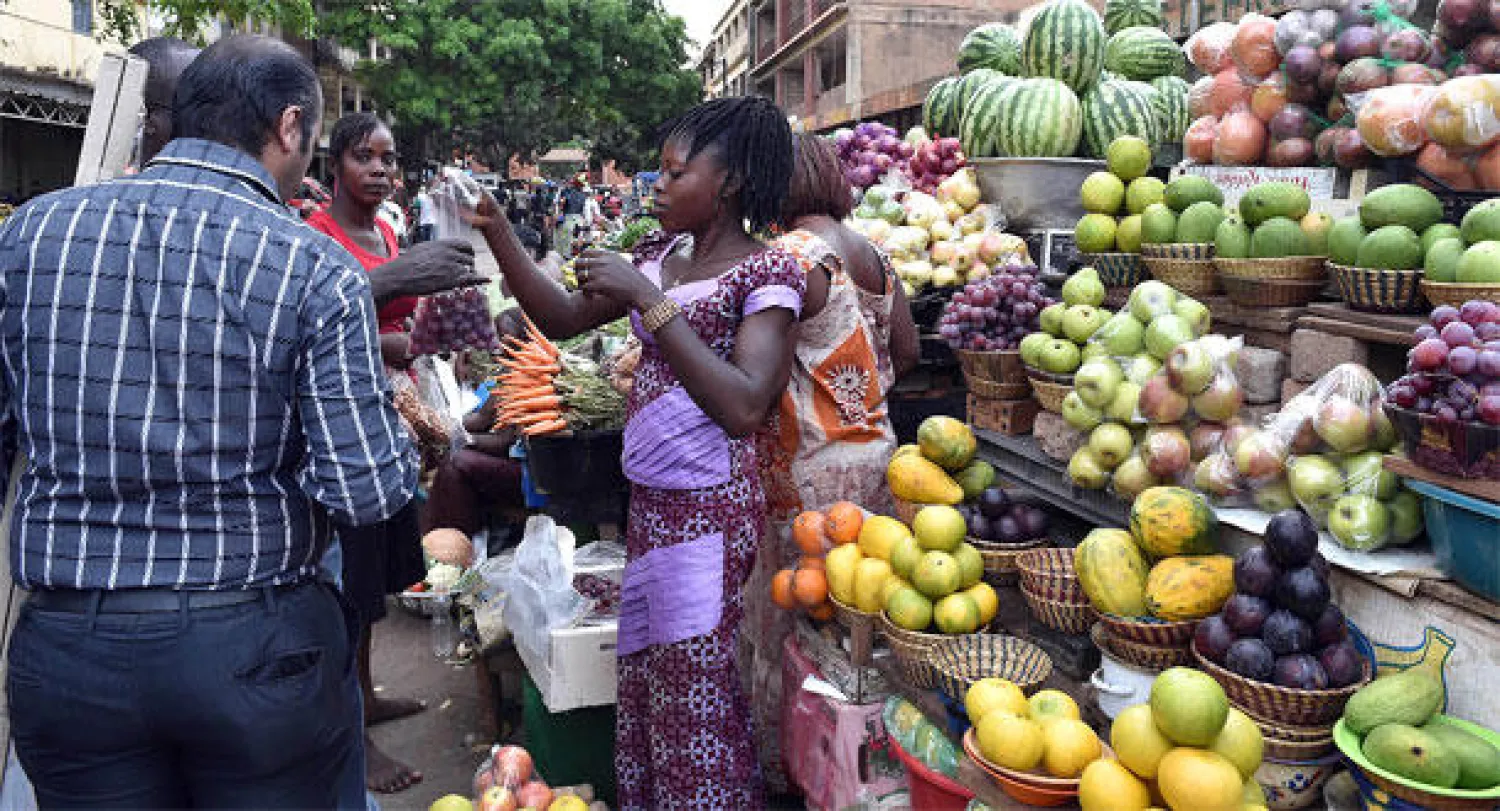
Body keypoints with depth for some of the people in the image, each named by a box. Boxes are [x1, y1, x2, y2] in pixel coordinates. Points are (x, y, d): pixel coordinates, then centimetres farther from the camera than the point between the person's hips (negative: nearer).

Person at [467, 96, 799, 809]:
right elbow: (562, 318, 13)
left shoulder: (767, 272, -10)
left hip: (712, 511, -7)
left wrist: (646, 298, -20)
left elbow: (745, 407, -22)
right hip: (650, 504, 7)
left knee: (698, 706, 3)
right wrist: (495, 230, 3)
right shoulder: (658, 255, 11)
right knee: (645, 690, 15)